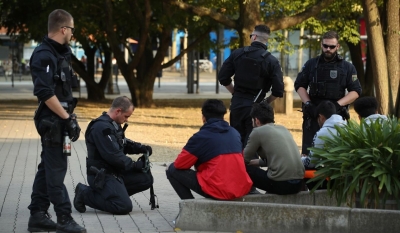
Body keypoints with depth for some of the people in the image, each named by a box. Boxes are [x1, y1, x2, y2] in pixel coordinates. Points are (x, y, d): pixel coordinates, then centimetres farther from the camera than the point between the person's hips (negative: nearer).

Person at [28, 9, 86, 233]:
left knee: (47, 168, 12)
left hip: (60, 119, 10)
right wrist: (67, 118, -21)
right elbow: (45, 93, -24)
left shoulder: (61, 53, 14)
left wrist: (71, 116, 16)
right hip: (52, 120, -10)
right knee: (56, 169, -5)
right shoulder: (43, 55, -16)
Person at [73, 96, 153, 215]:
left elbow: (123, 143, 26)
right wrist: (135, 165, -13)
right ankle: (85, 194, -5)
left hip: (115, 172, 10)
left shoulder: (114, 125, 12)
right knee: (124, 207, -20)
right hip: (101, 175, -10)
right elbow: (113, 156, -23)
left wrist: (141, 148, 7)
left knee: (146, 179, 3)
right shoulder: (101, 127, -20)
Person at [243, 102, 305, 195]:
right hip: (298, 183, 7)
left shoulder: (258, 131, -1)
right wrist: (256, 162, 35)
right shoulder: (283, 129, 19)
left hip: (281, 184, -7)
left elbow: (245, 158, 9)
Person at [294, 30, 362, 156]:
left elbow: (355, 91, 3)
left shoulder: (347, 67, 7)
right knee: (308, 152, -4)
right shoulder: (311, 64, 11)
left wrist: (338, 104, -10)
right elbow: (299, 85, 14)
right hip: (313, 114, 1)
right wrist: (308, 103, -3)